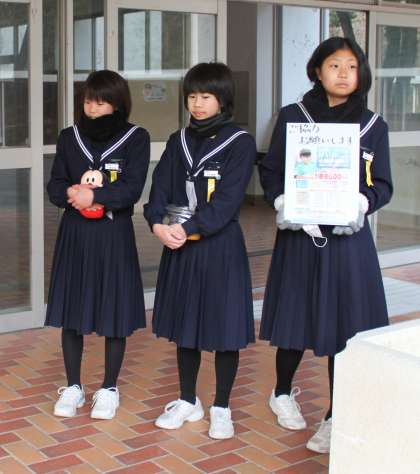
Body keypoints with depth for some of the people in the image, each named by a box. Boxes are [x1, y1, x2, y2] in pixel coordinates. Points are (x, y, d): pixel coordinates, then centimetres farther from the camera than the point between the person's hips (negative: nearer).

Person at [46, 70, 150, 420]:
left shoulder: (136, 138, -2)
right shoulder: (69, 137, 7)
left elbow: (132, 189, -12)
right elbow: (54, 186, 3)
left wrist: (93, 196, -21)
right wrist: (71, 192, -18)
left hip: (114, 235, -3)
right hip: (74, 233, 3)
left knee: (114, 314, 4)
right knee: (71, 313, 7)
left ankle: (109, 389, 20)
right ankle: (73, 387, 23)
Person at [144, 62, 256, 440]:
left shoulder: (240, 142, -6)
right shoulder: (178, 141, 10)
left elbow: (228, 199, -15)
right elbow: (161, 186, 1)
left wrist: (188, 228, -23)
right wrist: (158, 224, -19)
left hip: (220, 244, -5)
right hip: (178, 242, 5)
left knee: (224, 326, 3)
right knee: (184, 324, 12)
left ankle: (221, 408, 18)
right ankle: (188, 401, 28)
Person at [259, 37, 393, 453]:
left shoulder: (373, 125, 6)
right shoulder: (291, 117, 3)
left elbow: (382, 185, 5)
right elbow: (270, 171, 4)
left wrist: (361, 202, -16)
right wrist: (283, 203, -14)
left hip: (348, 237, 1)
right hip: (299, 234, 0)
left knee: (344, 324, 0)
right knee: (295, 318, 8)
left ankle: (335, 417, 14)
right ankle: (283, 393, 34)